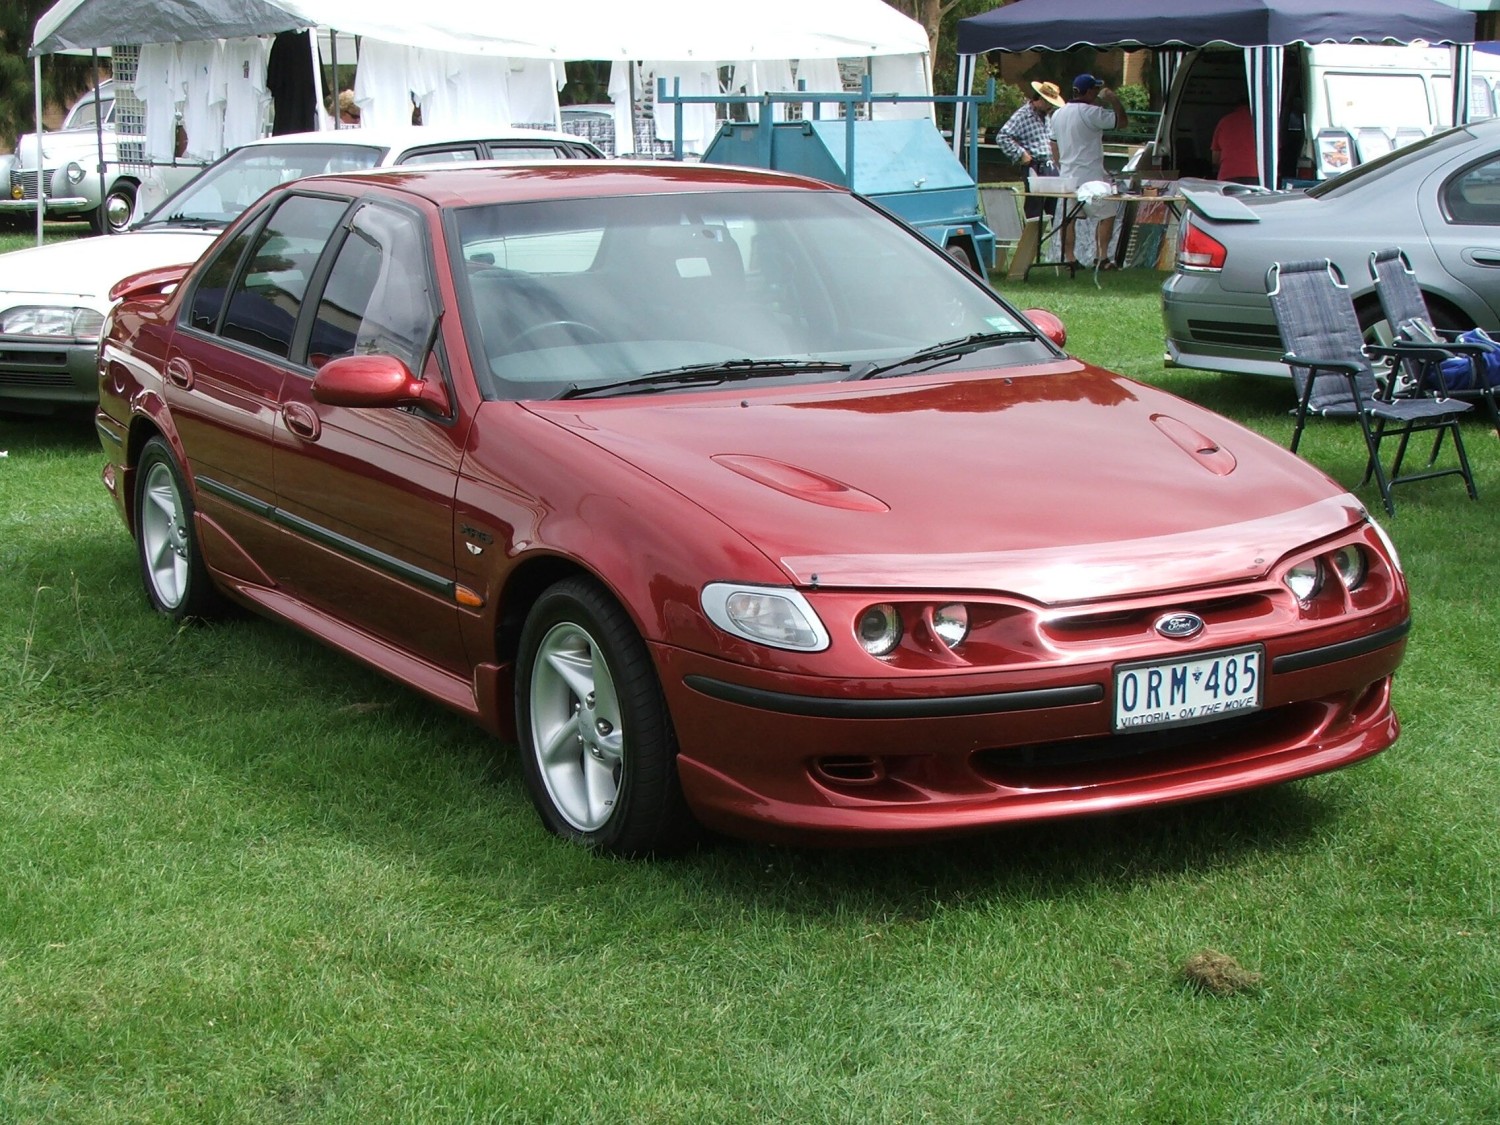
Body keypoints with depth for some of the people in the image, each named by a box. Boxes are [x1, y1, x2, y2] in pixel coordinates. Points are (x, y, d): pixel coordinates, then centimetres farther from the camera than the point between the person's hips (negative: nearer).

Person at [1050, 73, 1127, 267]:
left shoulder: (1057, 115, 10)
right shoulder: (1091, 113, -14)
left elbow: (1054, 146, 17)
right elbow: (1122, 121, -10)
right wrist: (1114, 100, 1)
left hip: (1067, 176, 7)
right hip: (1091, 175, -7)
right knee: (1107, 215, 3)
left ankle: (1068, 258, 8)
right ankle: (1101, 257, -2)